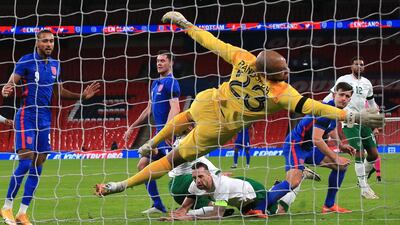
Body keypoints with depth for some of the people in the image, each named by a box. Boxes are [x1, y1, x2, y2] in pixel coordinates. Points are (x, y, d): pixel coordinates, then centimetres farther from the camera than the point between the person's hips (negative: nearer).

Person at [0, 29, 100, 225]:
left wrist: (82, 96, 12)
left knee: (37, 168, 5)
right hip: (27, 116, -6)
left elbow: (59, 91, 22)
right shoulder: (26, 61, -8)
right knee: (25, 163, -14)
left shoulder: (55, 65, 11)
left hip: (45, 118, 6)